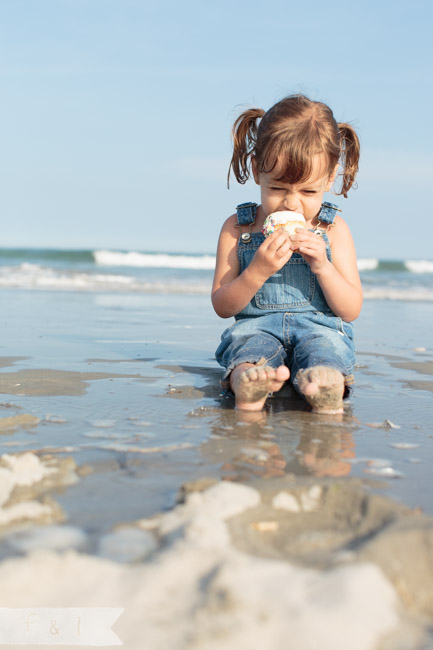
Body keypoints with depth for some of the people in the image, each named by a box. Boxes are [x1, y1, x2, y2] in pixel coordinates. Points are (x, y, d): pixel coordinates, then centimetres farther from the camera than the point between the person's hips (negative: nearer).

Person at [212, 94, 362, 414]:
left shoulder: (333, 230, 9)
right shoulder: (237, 228, 8)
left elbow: (352, 310, 6)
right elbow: (221, 306, 4)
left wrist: (322, 266, -12)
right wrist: (258, 271, -13)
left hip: (319, 327, 1)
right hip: (257, 325, 0)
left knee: (326, 346, -36)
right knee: (245, 340, -36)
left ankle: (328, 389, -63)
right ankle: (246, 380, -65)